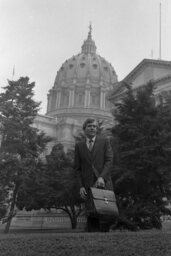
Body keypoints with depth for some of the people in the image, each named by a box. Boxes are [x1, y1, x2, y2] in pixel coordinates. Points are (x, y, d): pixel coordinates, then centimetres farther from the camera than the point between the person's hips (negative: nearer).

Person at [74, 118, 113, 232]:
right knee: (91, 215, -2)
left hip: (104, 183, -1)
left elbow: (109, 160, -1)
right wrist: (81, 186, 0)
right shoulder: (79, 145, 13)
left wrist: (102, 177, -16)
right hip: (88, 186, 1)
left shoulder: (104, 141, 9)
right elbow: (78, 168, 11)